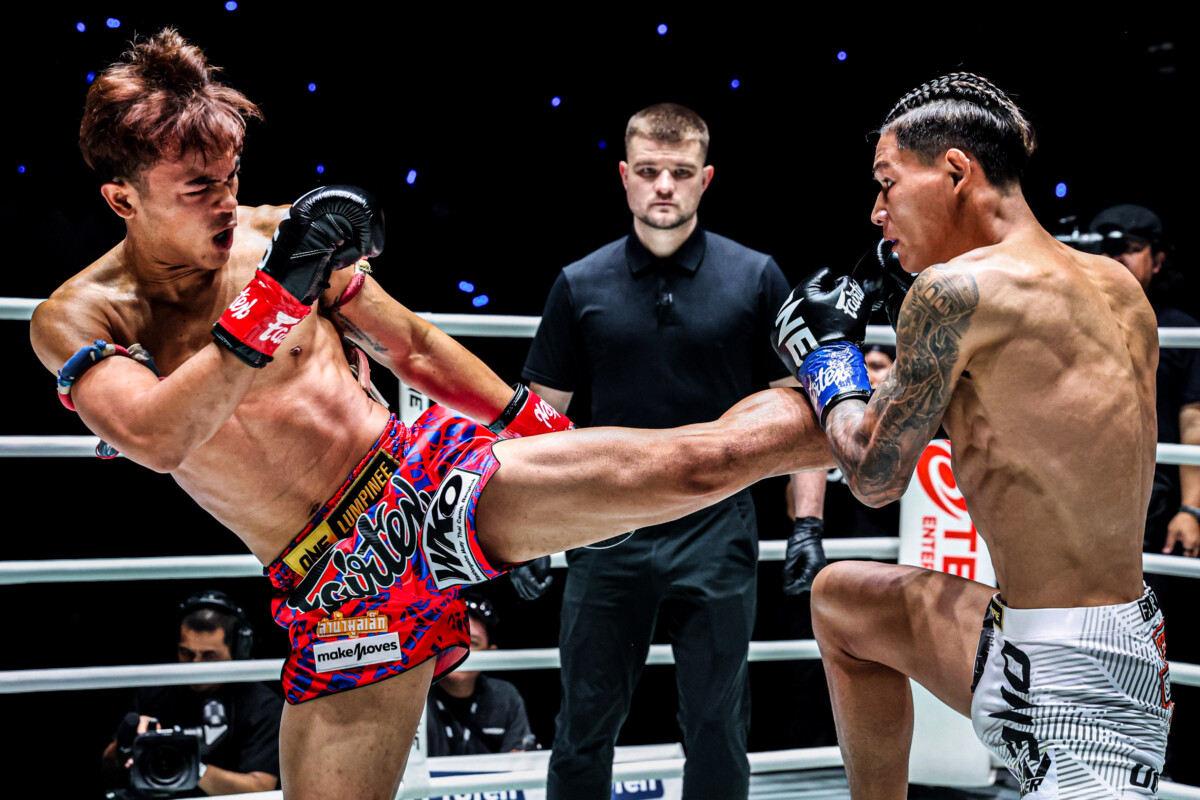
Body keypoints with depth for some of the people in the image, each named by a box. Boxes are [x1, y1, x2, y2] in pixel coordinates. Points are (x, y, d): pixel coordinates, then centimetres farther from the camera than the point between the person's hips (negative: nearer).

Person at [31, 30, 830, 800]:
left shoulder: (274, 232, 1)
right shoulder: (77, 318, -8)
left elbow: (415, 349, 13)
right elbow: (157, 440, -28)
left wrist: (545, 430, 16)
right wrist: (278, 292, -31)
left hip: (432, 472, 2)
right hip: (341, 589, -2)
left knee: (697, 462, -10)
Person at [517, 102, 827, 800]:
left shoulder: (755, 279, 0)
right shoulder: (581, 286, 3)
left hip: (717, 533, -1)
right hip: (607, 534, 1)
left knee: (717, 731, 6)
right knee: (585, 728, 7)